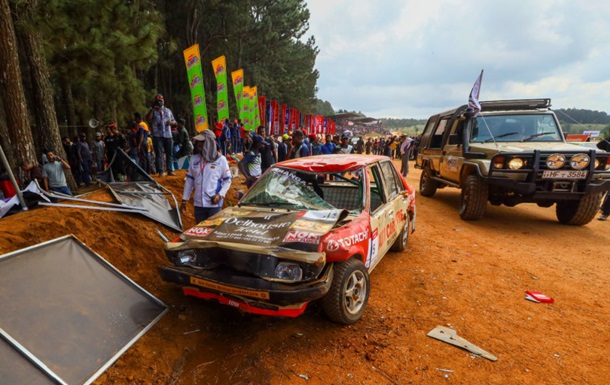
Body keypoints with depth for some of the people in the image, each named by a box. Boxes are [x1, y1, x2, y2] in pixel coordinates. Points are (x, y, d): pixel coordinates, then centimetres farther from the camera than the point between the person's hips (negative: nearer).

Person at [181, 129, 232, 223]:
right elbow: (189, 180, 11)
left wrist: (220, 195, -15)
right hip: (198, 204, 4)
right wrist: (184, 200, 11)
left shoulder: (221, 159, -6)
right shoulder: (194, 159, 5)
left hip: (214, 204, -4)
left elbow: (227, 180, 0)